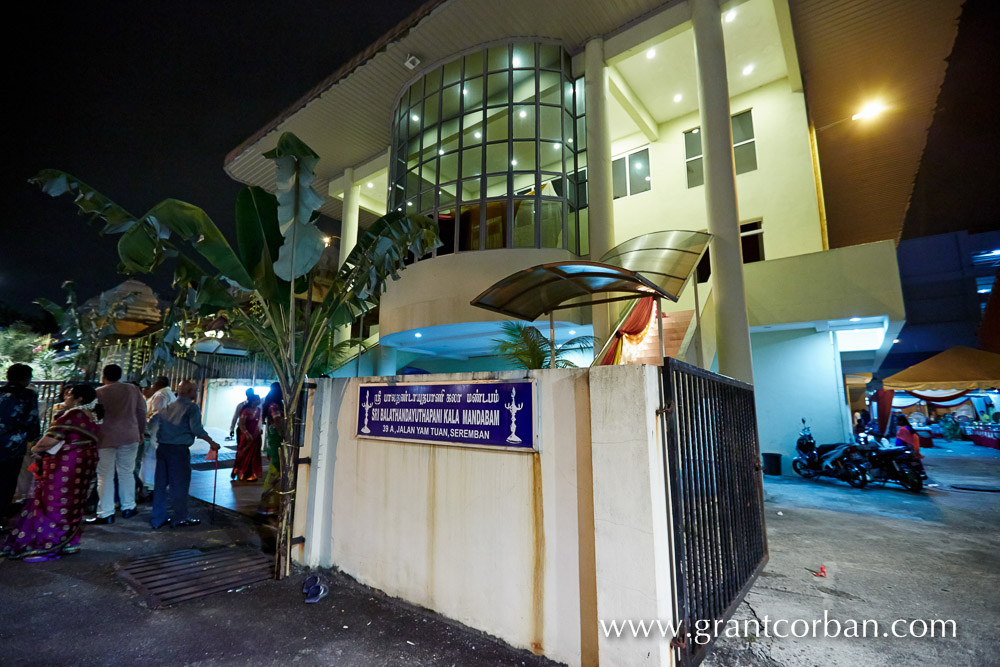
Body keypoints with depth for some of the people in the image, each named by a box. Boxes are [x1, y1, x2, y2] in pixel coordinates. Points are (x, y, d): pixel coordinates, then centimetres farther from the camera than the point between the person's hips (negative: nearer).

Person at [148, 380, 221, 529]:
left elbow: (153, 420, 20)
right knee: (179, 484, 4)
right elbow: (196, 428, -17)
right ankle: (180, 517, 14)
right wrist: (212, 443, -11)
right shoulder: (192, 407, -8)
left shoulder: (168, 407, 15)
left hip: (162, 448, 7)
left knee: (161, 483, 13)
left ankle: (158, 519, 21)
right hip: (178, 449, -7)